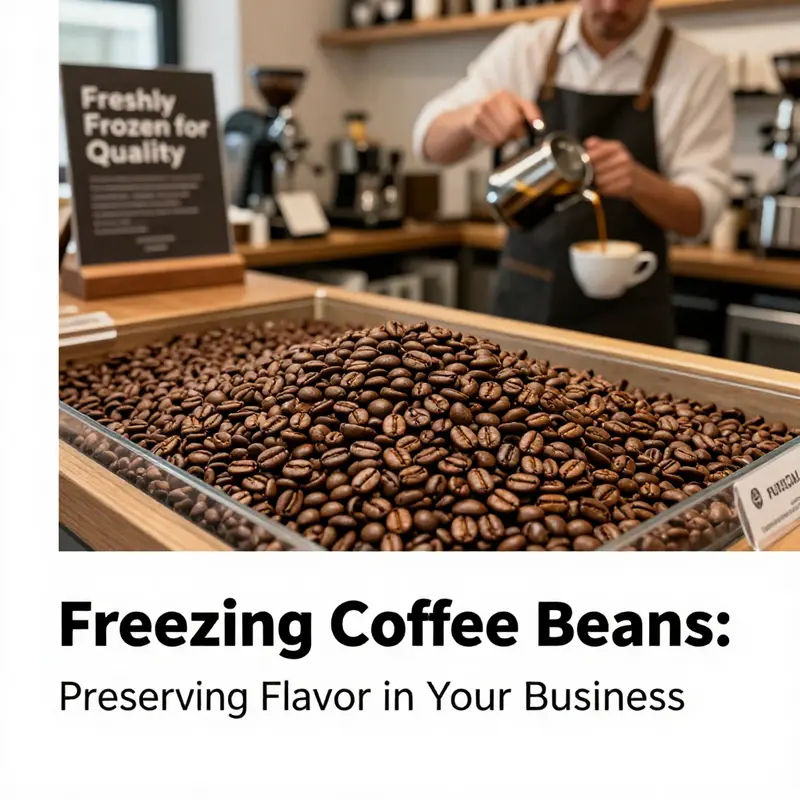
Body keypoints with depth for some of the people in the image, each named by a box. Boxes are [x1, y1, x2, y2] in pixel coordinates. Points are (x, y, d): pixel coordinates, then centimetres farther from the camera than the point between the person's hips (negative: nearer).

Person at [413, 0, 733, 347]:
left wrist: (638, 180, -28)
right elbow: (431, 143, -1)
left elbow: (699, 214, -7)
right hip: (523, 296, 2)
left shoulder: (698, 70, -5)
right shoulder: (524, 48, 1)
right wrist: (472, 116, -23)